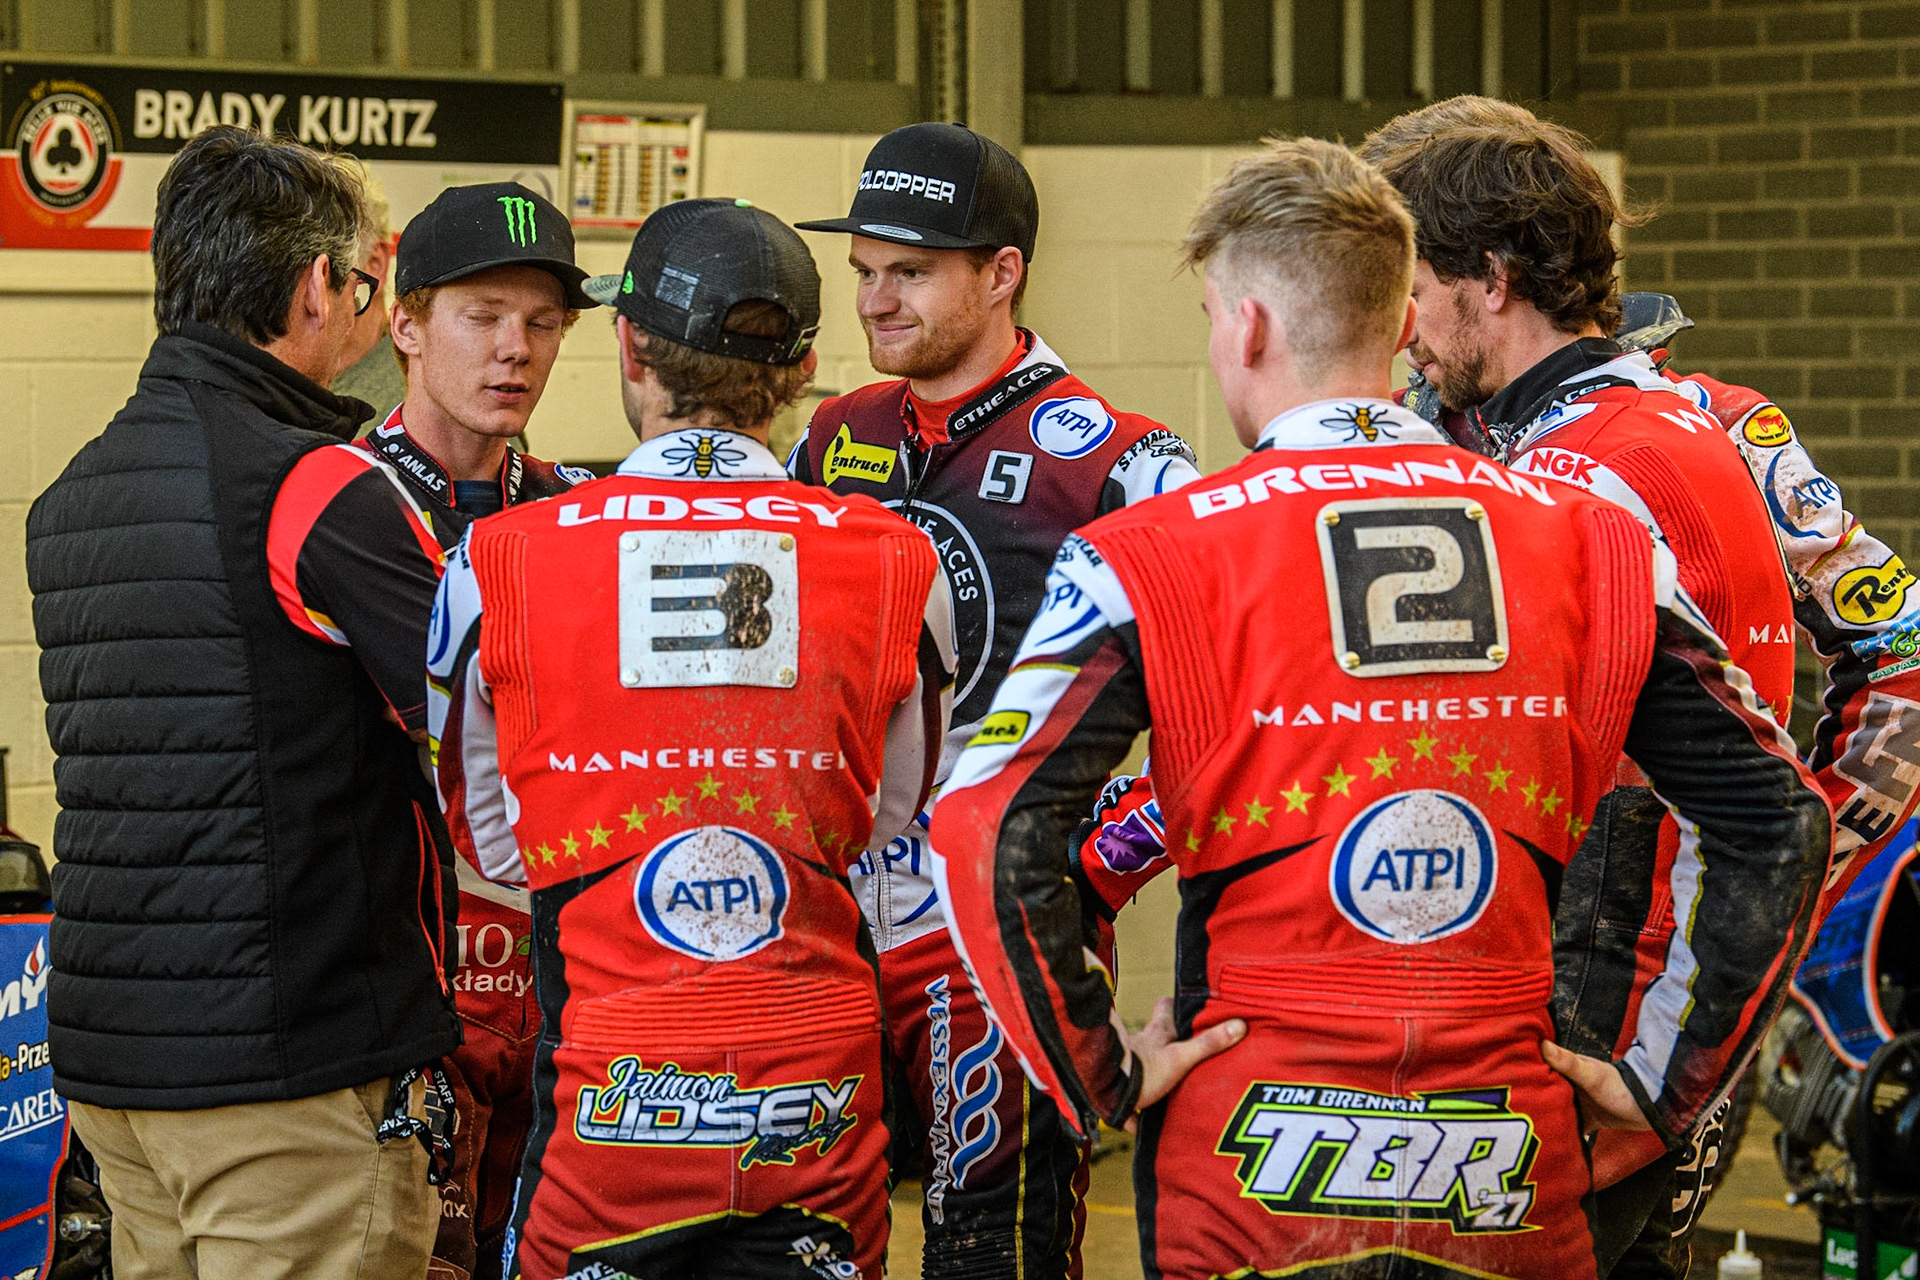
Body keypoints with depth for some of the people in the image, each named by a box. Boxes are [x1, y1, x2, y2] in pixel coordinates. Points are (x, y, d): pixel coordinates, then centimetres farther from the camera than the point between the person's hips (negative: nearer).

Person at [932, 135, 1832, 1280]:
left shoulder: (1151, 561, -4)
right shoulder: (1592, 545, 5)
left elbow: (990, 834, -14)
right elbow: (1783, 819, 5)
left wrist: (1104, 1076, -3)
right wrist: (1666, 1086, 10)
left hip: (1255, 1175, -3)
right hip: (1513, 1175, 3)